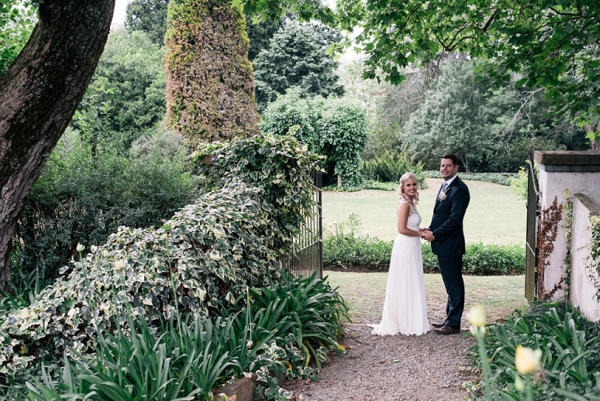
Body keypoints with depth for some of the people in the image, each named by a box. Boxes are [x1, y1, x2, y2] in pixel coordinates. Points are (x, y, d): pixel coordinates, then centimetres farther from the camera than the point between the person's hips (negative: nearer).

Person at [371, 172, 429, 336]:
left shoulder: (410, 203, 12)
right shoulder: (405, 204, -16)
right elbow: (402, 229, -21)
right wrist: (421, 234, -11)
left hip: (412, 247, 9)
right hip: (406, 247, -9)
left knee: (410, 285, 15)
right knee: (405, 285, 0)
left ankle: (408, 321, 24)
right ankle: (405, 323, 10)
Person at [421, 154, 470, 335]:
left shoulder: (459, 189, -16)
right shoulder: (445, 186, 14)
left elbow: (455, 219, -22)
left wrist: (435, 234, -17)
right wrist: (431, 229, 4)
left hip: (451, 245, -10)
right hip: (443, 244, 10)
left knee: (454, 284, 0)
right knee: (450, 283, 17)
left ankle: (454, 324, 8)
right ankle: (450, 318, 27)